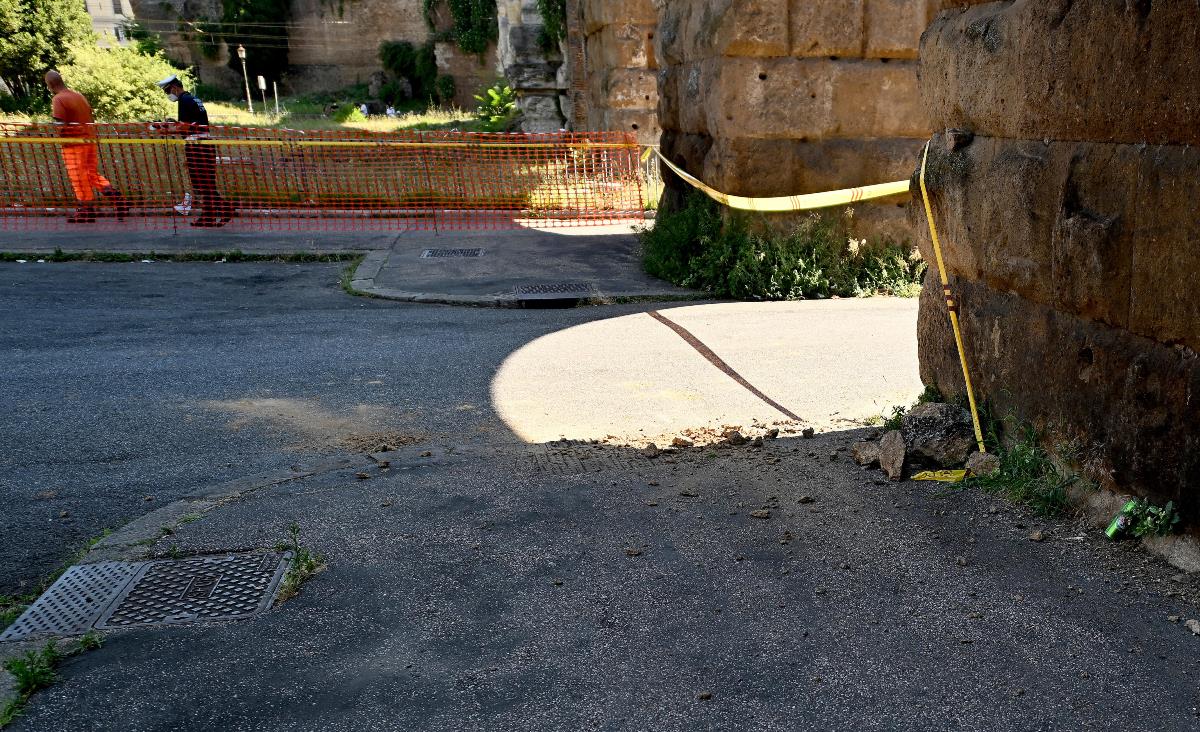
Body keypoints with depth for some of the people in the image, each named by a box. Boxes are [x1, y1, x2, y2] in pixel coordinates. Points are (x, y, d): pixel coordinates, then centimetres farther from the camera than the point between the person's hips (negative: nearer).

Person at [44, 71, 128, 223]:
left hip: (73, 143, -7)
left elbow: (60, 125, -18)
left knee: (79, 178, 2)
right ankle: (117, 198, 0)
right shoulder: (79, 95, 11)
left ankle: (87, 211, 9)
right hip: (90, 140, 7)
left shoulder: (58, 99, -11)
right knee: (93, 173, 16)